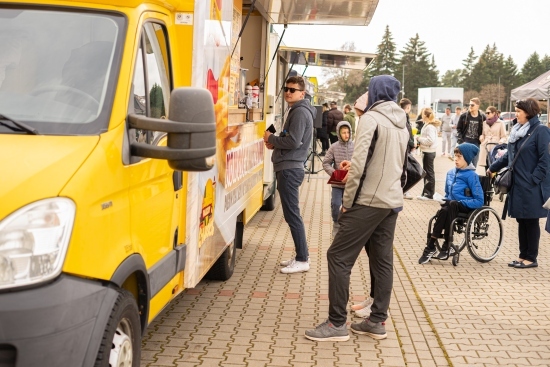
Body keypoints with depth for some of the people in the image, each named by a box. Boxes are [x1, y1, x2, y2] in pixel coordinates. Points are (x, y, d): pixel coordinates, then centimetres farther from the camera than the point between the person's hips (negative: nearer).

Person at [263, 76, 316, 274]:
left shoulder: (300, 112, -13)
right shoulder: (294, 111, 19)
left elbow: (293, 142, -22)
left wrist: (271, 138, -8)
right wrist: (275, 143, 6)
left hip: (290, 169, -11)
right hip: (287, 168, 11)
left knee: (292, 214, -8)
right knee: (291, 214, 13)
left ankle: (302, 260, -4)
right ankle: (300, 256, 19)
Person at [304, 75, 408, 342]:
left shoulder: (371, 119, -11)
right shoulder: (402, 125, 14)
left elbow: (358, 164, -17)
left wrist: (347, 201, -11)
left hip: (368, 202, -8)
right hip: (393, 203, 8)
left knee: (338, 257, -4)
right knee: (382, 261, 11)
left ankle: (337, 324, -3)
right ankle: (377, 321, 15)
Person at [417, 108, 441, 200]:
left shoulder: (430, 127, -18)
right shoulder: (427, 125, 12)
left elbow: (430, 140, -26)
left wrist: (420, 139, -16)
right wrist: (420, 139, 3)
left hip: (428, 152, -10)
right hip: (427, 151, 10)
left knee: (429, 173, -3)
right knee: (427, 172, 15)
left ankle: (429, 194, 3)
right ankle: (426, 192, 22)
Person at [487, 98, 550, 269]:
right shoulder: (517, 130, 12)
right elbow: (509, 155, 22)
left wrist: (534, 179, -19)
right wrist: (493, 167, 25)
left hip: (531, 186, -7)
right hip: (517, 184, 7)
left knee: (531, 221, 1)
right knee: (521, 220, 12)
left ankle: (531, 258, 10)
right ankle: (523, 255, 20)